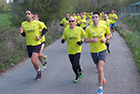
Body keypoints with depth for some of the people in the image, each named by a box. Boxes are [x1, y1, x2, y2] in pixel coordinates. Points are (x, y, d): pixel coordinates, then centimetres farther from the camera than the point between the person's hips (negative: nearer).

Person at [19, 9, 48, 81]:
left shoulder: (37, 23, -8)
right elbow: (24, 34, 11)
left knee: (33, 60, -17)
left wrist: (40, 36, -9)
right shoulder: (23, 24, -1)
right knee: (34, 61, 13)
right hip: (29, 45, 4)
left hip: (37, 44, -4)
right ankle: (39, 73, 37)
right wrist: (21, 32, -12)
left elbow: (45, 30, 6)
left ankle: (39, 72, 11)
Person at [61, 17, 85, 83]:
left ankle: (80, 70, 19)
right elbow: (63, 39, 6)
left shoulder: (79, 29, -6)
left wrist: (82, 41, -8)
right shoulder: (66, 30, -2)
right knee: (73, 66, 10)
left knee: (76, 64, -17)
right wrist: (63, 40, -17)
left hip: (77, 50, -2)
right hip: (70, 51, 3)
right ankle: (77, 76, 38)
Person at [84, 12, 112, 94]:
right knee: (98, 68, 18)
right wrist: (92, 40, -20)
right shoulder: (89, 29, -6)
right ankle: (102, 78, 51)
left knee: (100, 69, -15)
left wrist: (106, 39, -10)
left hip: (102, 50, -2)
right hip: (93, 51, 2)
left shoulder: (104, 27, -6)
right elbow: (85, 40, 0)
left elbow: (110, 35, 11)